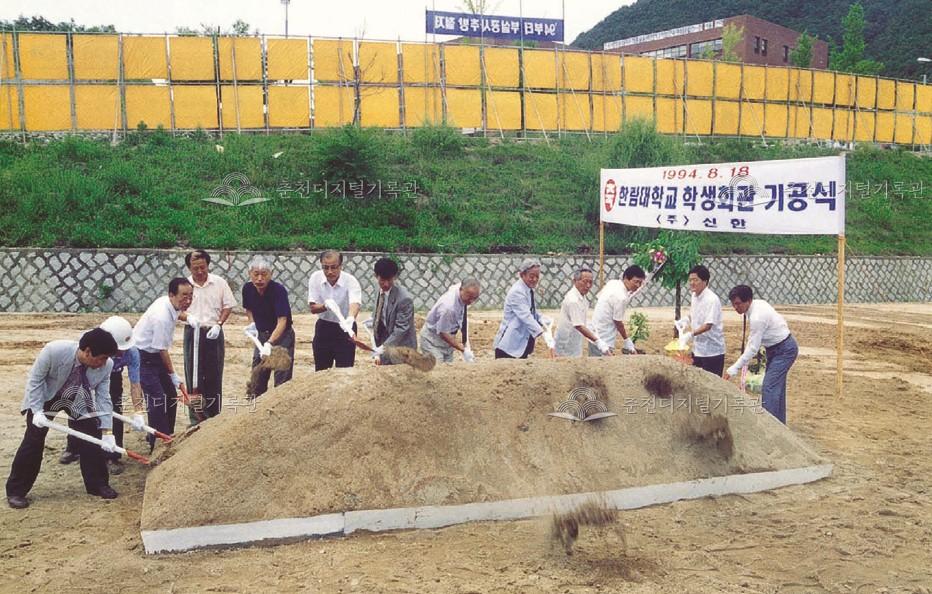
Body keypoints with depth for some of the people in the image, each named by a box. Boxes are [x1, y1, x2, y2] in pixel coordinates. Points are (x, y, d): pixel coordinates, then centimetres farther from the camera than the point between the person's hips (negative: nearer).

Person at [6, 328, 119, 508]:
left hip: (79, 402, 3)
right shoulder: (54, 350, -38)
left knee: (92, 440, -4)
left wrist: (106, 431, -23)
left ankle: (98, 485, 12)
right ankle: (15, 491, 10)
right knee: (33, 442, -4)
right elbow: (35, 380, -22)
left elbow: (103, 398, -18)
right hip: (45, 398, -3)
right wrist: (37, 411, -27)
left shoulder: (106, 365, -28)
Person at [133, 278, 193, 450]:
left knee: (170, 397, 13)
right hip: (143, 357, -10)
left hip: (155, 355, 10)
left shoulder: (170, 304, -4)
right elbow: (162, 350, -22)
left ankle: (167, 437, 28)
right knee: (157, 400, -13)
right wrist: (173, 375, -12)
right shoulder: (162, 317, -31)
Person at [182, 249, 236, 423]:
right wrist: (188, 317, -17)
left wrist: (218, 324, -9)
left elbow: (228, 306, 5)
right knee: (193, 376, 3)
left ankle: (213, 416, 15)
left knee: (214, 376, 4)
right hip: (192, 333, 0)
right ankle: (195, 418, 11)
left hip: (213, 333, 0)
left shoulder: (219, 283, -1)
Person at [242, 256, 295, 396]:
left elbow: (282, 321, -33)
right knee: (257, 376, 13)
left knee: (282, 378, -8)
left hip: (282, 335, -6)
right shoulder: (248, 289, -9)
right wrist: (252, 323, -3)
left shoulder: (278, 290, -26)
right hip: (262, 334, 6)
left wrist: (269, 343, -43)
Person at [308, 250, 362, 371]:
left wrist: (349, 322, -60)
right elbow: (313, 308, -8)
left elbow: (355, 304, -38)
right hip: (323, 328, 3)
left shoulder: (351, 281, -20)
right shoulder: (315, 278, -11)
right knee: (320, 372, 13)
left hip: (344, 329, -3)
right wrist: (325, 306, -31)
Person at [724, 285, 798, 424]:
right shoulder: (758, 303, -3)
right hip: (777, 348, 10)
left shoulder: (757, 317, -30)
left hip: (784, 350, -10)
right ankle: (779, 424, 22)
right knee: (776, 387, 14)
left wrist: (734, 369, -26)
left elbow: (753, 348, -28)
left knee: (769, 388, -14)